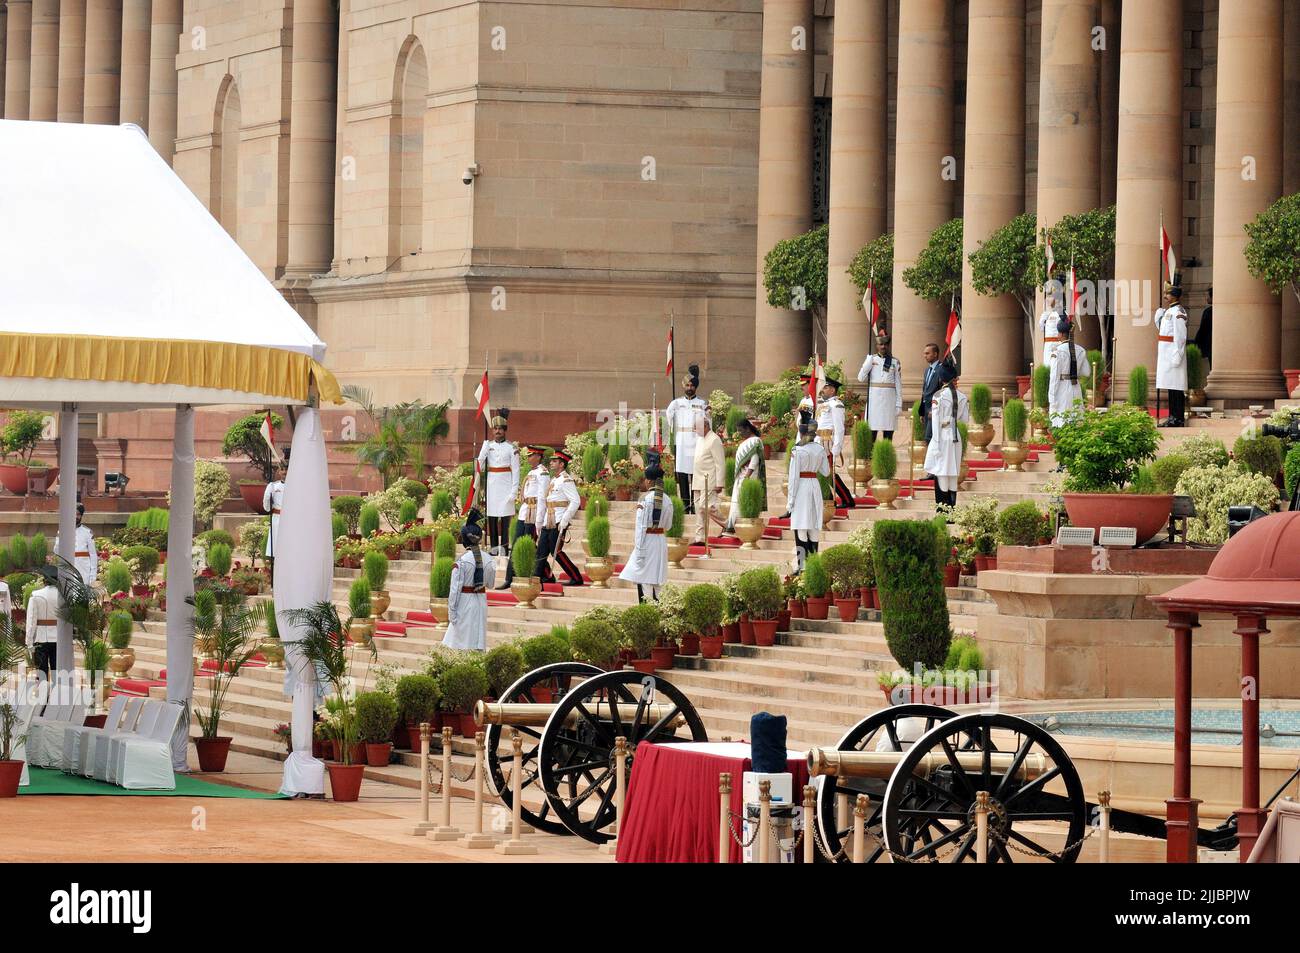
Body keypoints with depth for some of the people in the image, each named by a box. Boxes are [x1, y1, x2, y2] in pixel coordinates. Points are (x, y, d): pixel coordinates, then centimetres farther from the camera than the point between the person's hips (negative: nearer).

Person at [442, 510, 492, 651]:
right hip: (481, 601, 5)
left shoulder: (461, 561, -14)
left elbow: (455, 588, -12)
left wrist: (451, 612, -6)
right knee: (479, 642, 9)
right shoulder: (488, 560, 0)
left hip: (465, 602, -5)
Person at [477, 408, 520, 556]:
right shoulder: (488, 445, 8)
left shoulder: (511, 448, -1)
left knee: (505, 517, -5)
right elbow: (480, 462, 2)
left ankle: (504, 546, -3)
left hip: (505, 485, -3)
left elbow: (516, 470, -3)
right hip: (491, 484, 3)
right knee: (491, 517, 2)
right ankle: (493, 546, 6)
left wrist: (514, 490, -9)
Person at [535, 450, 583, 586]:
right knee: (541, 551, 5)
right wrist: (539, 522, 21)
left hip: (559, 523, -9)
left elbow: (575, 502, -18)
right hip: (548, 523, 9)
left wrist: (564, 521, -21)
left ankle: (576, 578, 2)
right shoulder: (552, 480, 18)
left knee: (556, 552, -6)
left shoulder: (566, 480, -10)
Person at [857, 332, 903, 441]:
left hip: (889, 399, 0)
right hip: (874, 399, 0)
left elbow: (898, 384, 5)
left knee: (888, 433, 2)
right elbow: (861, 378, -2)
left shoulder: (895, 362, 5)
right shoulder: (871, 359, 6)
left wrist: (899, 405, 0)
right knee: (871, 432, -3)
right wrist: (870, 361, -10)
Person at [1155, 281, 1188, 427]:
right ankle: (1172, 417, 15)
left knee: (1176, 387, -7)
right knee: (1171, 387, 11)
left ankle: (1178, 419, -6)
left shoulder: (1178, 312, -14)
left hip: (1173, 353, -10)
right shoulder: (1166, 311, 15)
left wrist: (1177, 356, -21)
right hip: (1166, 354, 10)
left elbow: (1180, 336, -18)